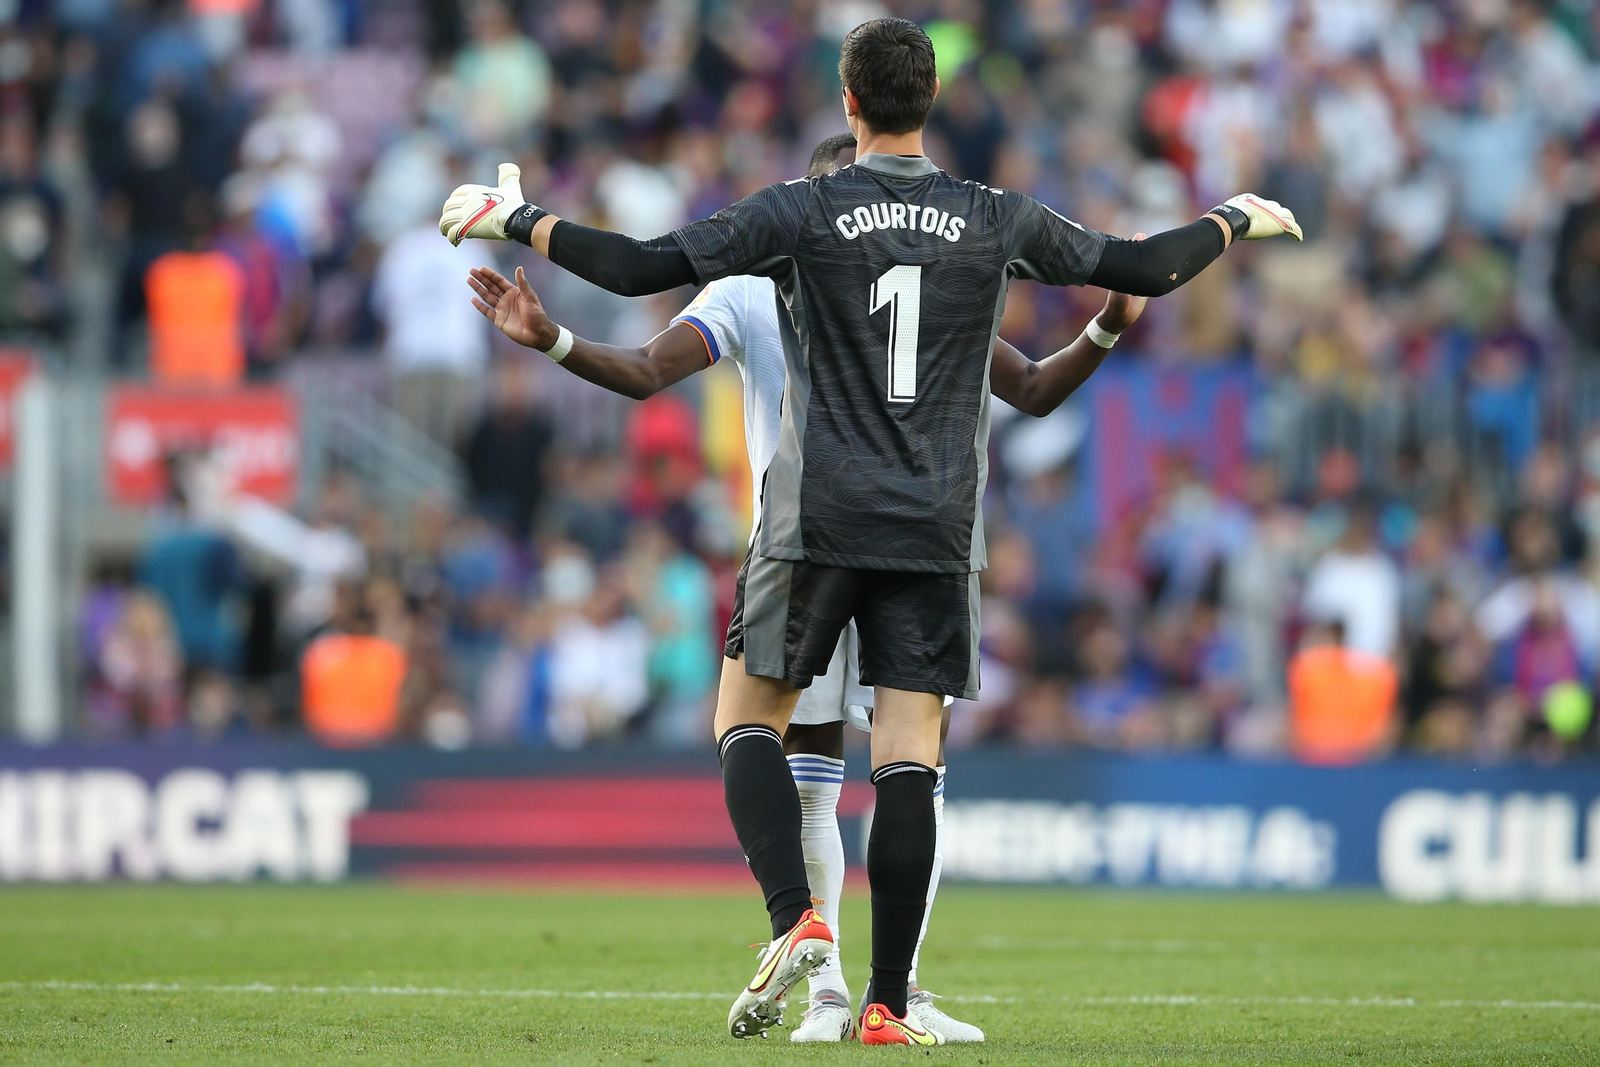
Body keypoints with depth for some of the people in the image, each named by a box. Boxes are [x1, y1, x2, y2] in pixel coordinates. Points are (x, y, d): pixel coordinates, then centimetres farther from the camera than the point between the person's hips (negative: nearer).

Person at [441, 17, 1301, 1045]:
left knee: (748, 722, 10)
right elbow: (1143, 269, 13)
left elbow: (643, 267, -7)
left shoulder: (801, 211, -4)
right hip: (937, 534, 2)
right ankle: (889, 1003, -2)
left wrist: (520, 219, 6)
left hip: (817, 522, -2)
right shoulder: (999, 220, 4)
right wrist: (1236, 219, 33)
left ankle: (795, 919, -12)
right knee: (908, 758, 1)